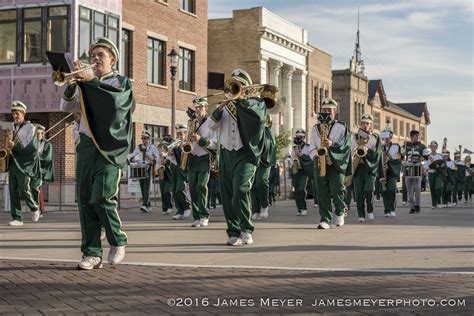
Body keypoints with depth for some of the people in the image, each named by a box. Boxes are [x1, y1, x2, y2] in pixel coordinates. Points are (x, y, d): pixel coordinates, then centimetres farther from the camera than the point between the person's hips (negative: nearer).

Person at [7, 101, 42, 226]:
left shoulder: (30, 127, -4)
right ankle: (17, 218, 4)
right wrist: (8, 147, 4)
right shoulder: (13, 127, 16)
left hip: (24, 164, -6)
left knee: (24, 190, -8)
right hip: (13, 163, 6)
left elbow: (32, 147, -13)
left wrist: (14, 146, -22)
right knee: (13, 191, 1)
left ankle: (35, 209, 19)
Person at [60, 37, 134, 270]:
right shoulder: (86, 84, 21)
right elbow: (66, 107, 10)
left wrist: (91, 80, -17)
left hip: (111, 148, -4)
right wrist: (72, 84, -5)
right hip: (86, 145, 4)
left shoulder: (122, 82, 8)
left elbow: (116, 98, -14)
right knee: (85, 201, 0)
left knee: (102, 198, -16)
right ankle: (92, 254, 4)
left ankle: (118, 241, 7)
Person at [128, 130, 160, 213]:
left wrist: (153, 161, -21)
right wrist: (132, 159, -8)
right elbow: (132, 156, 14)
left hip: (148, 168, -5)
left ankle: (145, 205, -25)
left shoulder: (152, 147, 1)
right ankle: (148, 205, 14)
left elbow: (158, 157, -3)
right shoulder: (138, 147, 12)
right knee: (142, 188, 5)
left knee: (146, 187, -15)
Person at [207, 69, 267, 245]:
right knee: (227, 194, 1)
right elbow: (213, 125, 5)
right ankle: (234, 233, 8)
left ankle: (246, 230, -9)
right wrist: (220, 108, -11)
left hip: (245, 153, -4)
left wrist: (241, 100, -15)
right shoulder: (225, 106, 17)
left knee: (240, 189, -19)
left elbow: (258, 115, -15)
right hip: (226, 153, 4)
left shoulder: (254, 103, 8)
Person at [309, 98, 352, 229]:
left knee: (337, 191, -11)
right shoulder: (316, 128, 15)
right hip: (320, 165, 3)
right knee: (322, 193, -1)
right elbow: (312, 148, 13)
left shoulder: (341, 127, 4)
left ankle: (340, 213, 16)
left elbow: (345, 145, -7)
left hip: (336, 164, -3)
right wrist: (316, 156, -7)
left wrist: (332, 144, -22)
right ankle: (325, 220, 3)